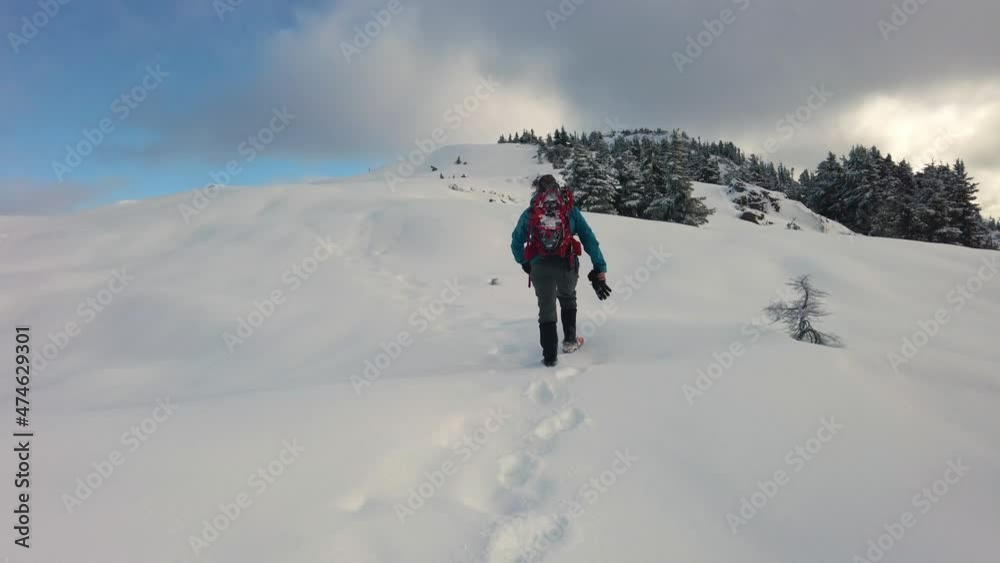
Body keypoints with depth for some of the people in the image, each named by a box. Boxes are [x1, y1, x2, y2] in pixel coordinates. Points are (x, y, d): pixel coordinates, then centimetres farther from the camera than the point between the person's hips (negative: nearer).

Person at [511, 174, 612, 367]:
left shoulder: (529, 213, 10)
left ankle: (550, 355, 8)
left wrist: (524, 263, 31)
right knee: (568, 299, 29)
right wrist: (600, 270, 6)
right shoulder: (570, 210, 8)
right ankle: (569, 341, 30)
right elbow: (589, 239, 5)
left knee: (546, 309, 12)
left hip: (539, 267, 0)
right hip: (567, 265, 1)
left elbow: (516, 243, 16)